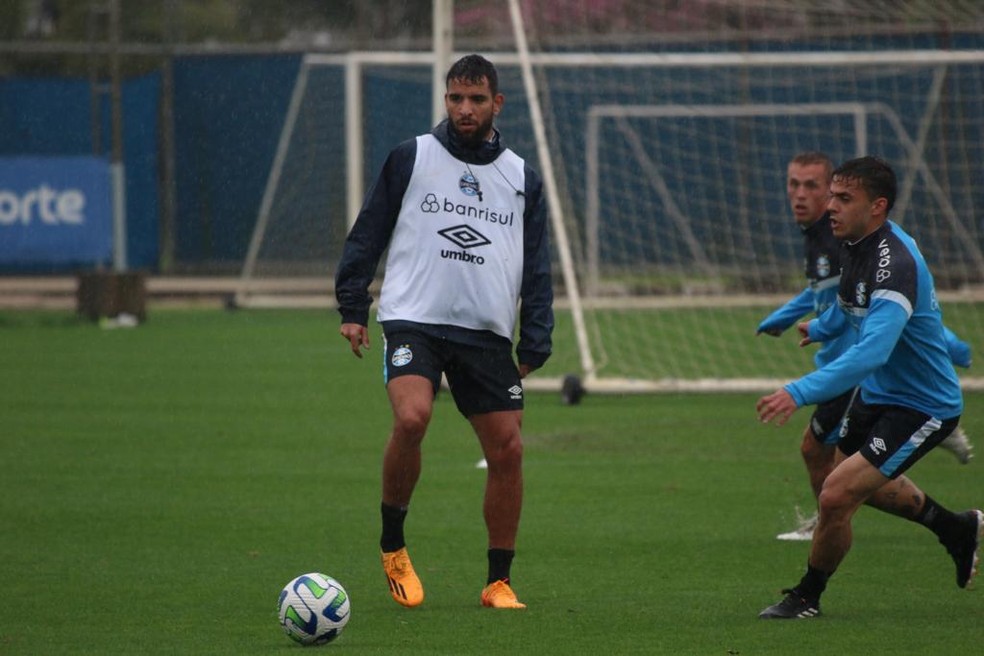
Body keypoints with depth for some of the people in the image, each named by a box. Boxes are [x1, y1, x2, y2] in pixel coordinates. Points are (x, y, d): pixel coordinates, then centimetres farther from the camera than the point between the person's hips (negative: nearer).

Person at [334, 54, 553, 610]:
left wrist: (535, 346, 6)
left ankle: (499, 581, 12)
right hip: (414, 319, -3)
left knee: (508, 450, -2)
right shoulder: (411, 158, 5)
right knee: (412, 418, -27)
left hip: (488, 334, 3)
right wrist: (353, 309, 0)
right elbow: (368, 235, 7)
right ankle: (393, 544, -6)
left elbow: (537, 271, 14)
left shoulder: (523, 179, 12)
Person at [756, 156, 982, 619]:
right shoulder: (855, 243, -4)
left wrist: (800, 393, -51)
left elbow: (872, 352, -45)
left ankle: (807, 597, 7)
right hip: (877, 391, 10)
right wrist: (823, 327, 37)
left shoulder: (895, 264, -33)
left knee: (837, 496, -17)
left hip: (922, 406, -10)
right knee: (865, 483, 30)